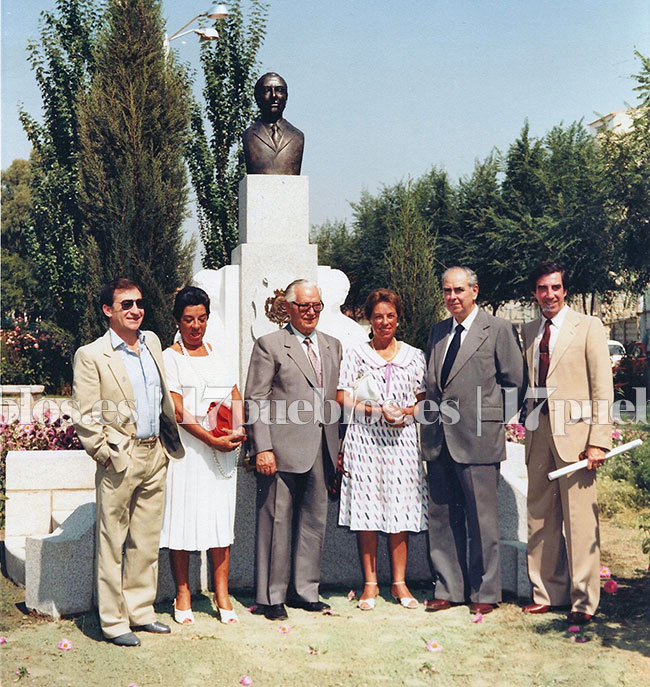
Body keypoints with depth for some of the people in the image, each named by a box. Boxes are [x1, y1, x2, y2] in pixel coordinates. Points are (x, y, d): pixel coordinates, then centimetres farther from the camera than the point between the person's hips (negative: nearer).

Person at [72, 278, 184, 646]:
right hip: (120, 460, -6)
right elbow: (86, 417, -8)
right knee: (112, 543, 2)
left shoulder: (152, 342, 12)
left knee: (147, 540, 14)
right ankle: (113, 621, 12)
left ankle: (140, 611, 25)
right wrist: (105, 455, -12)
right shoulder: (91, 356, -7)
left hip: (156, 455, 6)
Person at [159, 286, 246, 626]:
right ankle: (183, 592, 11)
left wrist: (238, 429, -5)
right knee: (183, 518, -1)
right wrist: (212, 439, -15)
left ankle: (222, 595, 8)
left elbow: (235, 395, 14)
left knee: (221, 518, 3)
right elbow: (178, 410, -9)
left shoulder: (217, 353, 16)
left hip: (221, 451, 4)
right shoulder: (169, 358, -1)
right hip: (186, 448, -4)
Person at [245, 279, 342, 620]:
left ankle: (305, 591, 23)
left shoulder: (332, 345, 16)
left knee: (314, 521, 11)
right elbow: (256, 400, -6)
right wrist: (263, 448, -13)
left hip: (321, 450, 6)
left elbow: (335, 397, 17)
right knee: (277, 521, 1)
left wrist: (337, 446, 11)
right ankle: (271, 596, 12)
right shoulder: (269, 345, -2)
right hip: (283, 449, -5)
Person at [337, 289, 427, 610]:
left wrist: (405, 412, -8)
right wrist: (378, 410, -12)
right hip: (364, 439, -1)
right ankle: (370, 584, 8)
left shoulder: (414, 356, 11)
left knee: (400, 511, 1)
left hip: (402, 439, 1)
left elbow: (424, 400, 12)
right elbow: (343, 398, -1)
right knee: (366, 511, -1)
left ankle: (399, 583, 11)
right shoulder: (355, 354, 6)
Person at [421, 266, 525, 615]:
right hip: (438, 439, 6)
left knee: (481, 518, 2)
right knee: (442, 517, 10)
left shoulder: (498, 329, -2)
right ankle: (448, 589, 20)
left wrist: (500, 423, 0)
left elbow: (514, 381, 0)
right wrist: (431, 422, 10)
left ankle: (485, 593, 14)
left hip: (478, 439, -5)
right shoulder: (438, 331, 15)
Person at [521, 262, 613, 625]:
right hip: (539, 432, 6)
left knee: (580, 519, -3)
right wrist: (530, 427, 8)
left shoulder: (588, 326, -1)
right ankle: (547, 593, 21)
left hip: (574, 432, -5)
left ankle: (583, 601, 7)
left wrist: (599, 440, -12)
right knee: (540, 517, 10)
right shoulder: (530, 331, 15)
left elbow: (603, 387, -5)